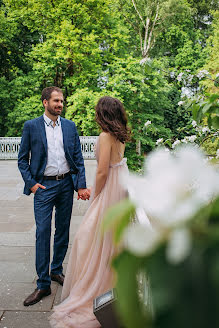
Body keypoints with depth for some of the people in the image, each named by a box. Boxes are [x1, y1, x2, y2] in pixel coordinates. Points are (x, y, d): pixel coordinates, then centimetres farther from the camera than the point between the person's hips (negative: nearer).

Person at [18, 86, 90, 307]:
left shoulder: (70, 126, 6)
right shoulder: (31, 126, -1)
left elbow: (78, 158, 5)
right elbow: (22, 159, 2)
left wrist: (81, 185, -4)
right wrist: (31, 183, -8)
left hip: (66, 184, 3)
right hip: (44, 186, -3)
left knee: (63, 231, 12)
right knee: (42, 233, -3)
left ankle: (56, 270, 31)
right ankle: (43, 284, 8)